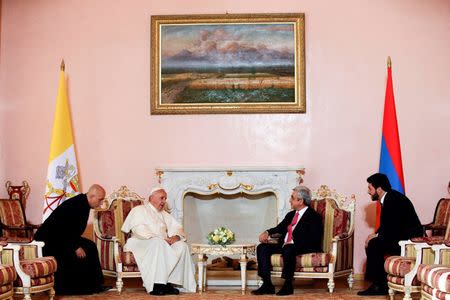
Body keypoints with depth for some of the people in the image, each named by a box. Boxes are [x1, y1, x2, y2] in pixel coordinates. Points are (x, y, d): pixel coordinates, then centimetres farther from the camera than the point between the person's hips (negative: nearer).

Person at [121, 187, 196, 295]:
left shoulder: (164, 214, 28)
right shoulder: (139, 210, 7)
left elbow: (177, 227, 17)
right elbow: (139, 230, -10)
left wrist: (175, 236, -9)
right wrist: (160, 238, -21)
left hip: (163, 243, 6)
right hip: (142, 243, -6)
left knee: (182, 245, -22)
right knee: (158, 244, -38)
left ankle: (169, 283, -28)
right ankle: (156, 285, -40)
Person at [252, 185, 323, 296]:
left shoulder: (314, 216, -5)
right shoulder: (291, 214, 21)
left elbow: (313, 240, -16)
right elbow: (280, 228, 27)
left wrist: (293, 242, -23)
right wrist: (267, 232, 5)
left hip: (304, 248, -8)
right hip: (285, 245, 8)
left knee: (288, 249, -39)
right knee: (262, 247, -11)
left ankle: (288, 286, -28)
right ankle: (267, 284, -17)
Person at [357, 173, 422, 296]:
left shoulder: (394, 199, -20)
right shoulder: (387, 198, 11)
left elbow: (394, 229, -24)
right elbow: (385, 225, 17)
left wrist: (376, 236, -12)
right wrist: (375, 235, -1)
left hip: (410, 240, -10)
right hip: (400, 237, 10)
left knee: (374, 244, -19)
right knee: (372, 244, 6)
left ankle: (378, 286, -11)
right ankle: (382, 283, 6)